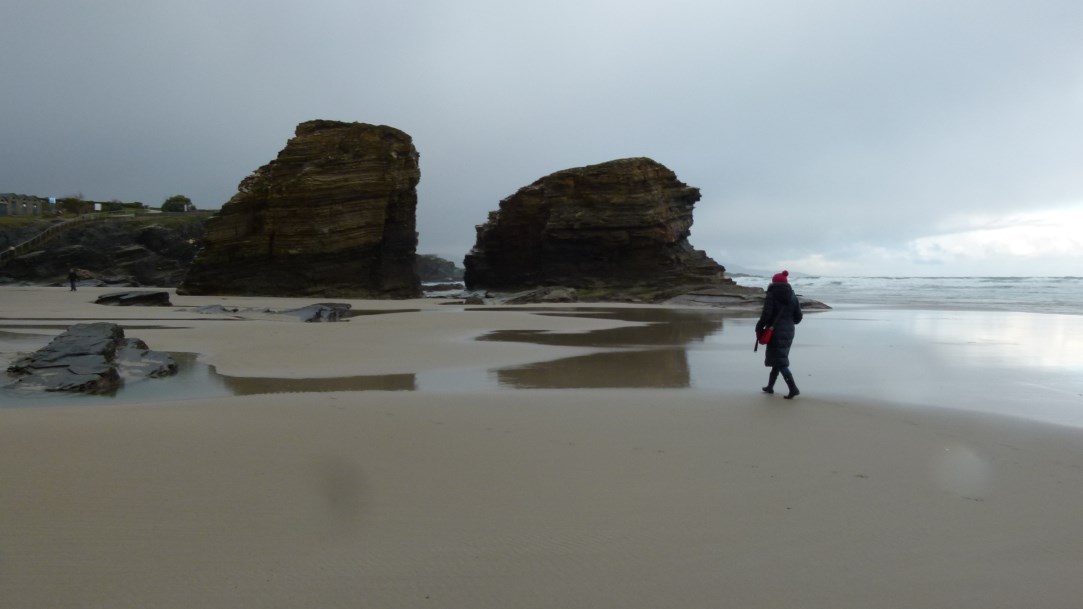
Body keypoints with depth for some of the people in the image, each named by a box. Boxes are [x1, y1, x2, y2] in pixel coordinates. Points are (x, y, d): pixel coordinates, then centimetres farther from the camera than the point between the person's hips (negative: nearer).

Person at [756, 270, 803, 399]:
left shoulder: (771, 295, -9)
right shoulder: (792, 296, 8)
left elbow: (766, 314, -18)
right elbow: (798, 317, 7)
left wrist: (759, 328, -6)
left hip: (776, 332, -7)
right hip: (789, 331, 7)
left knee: (780, 362, -4)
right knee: (778, 359, 18)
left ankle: (793, 389, -14)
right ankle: (770, 386, 28)